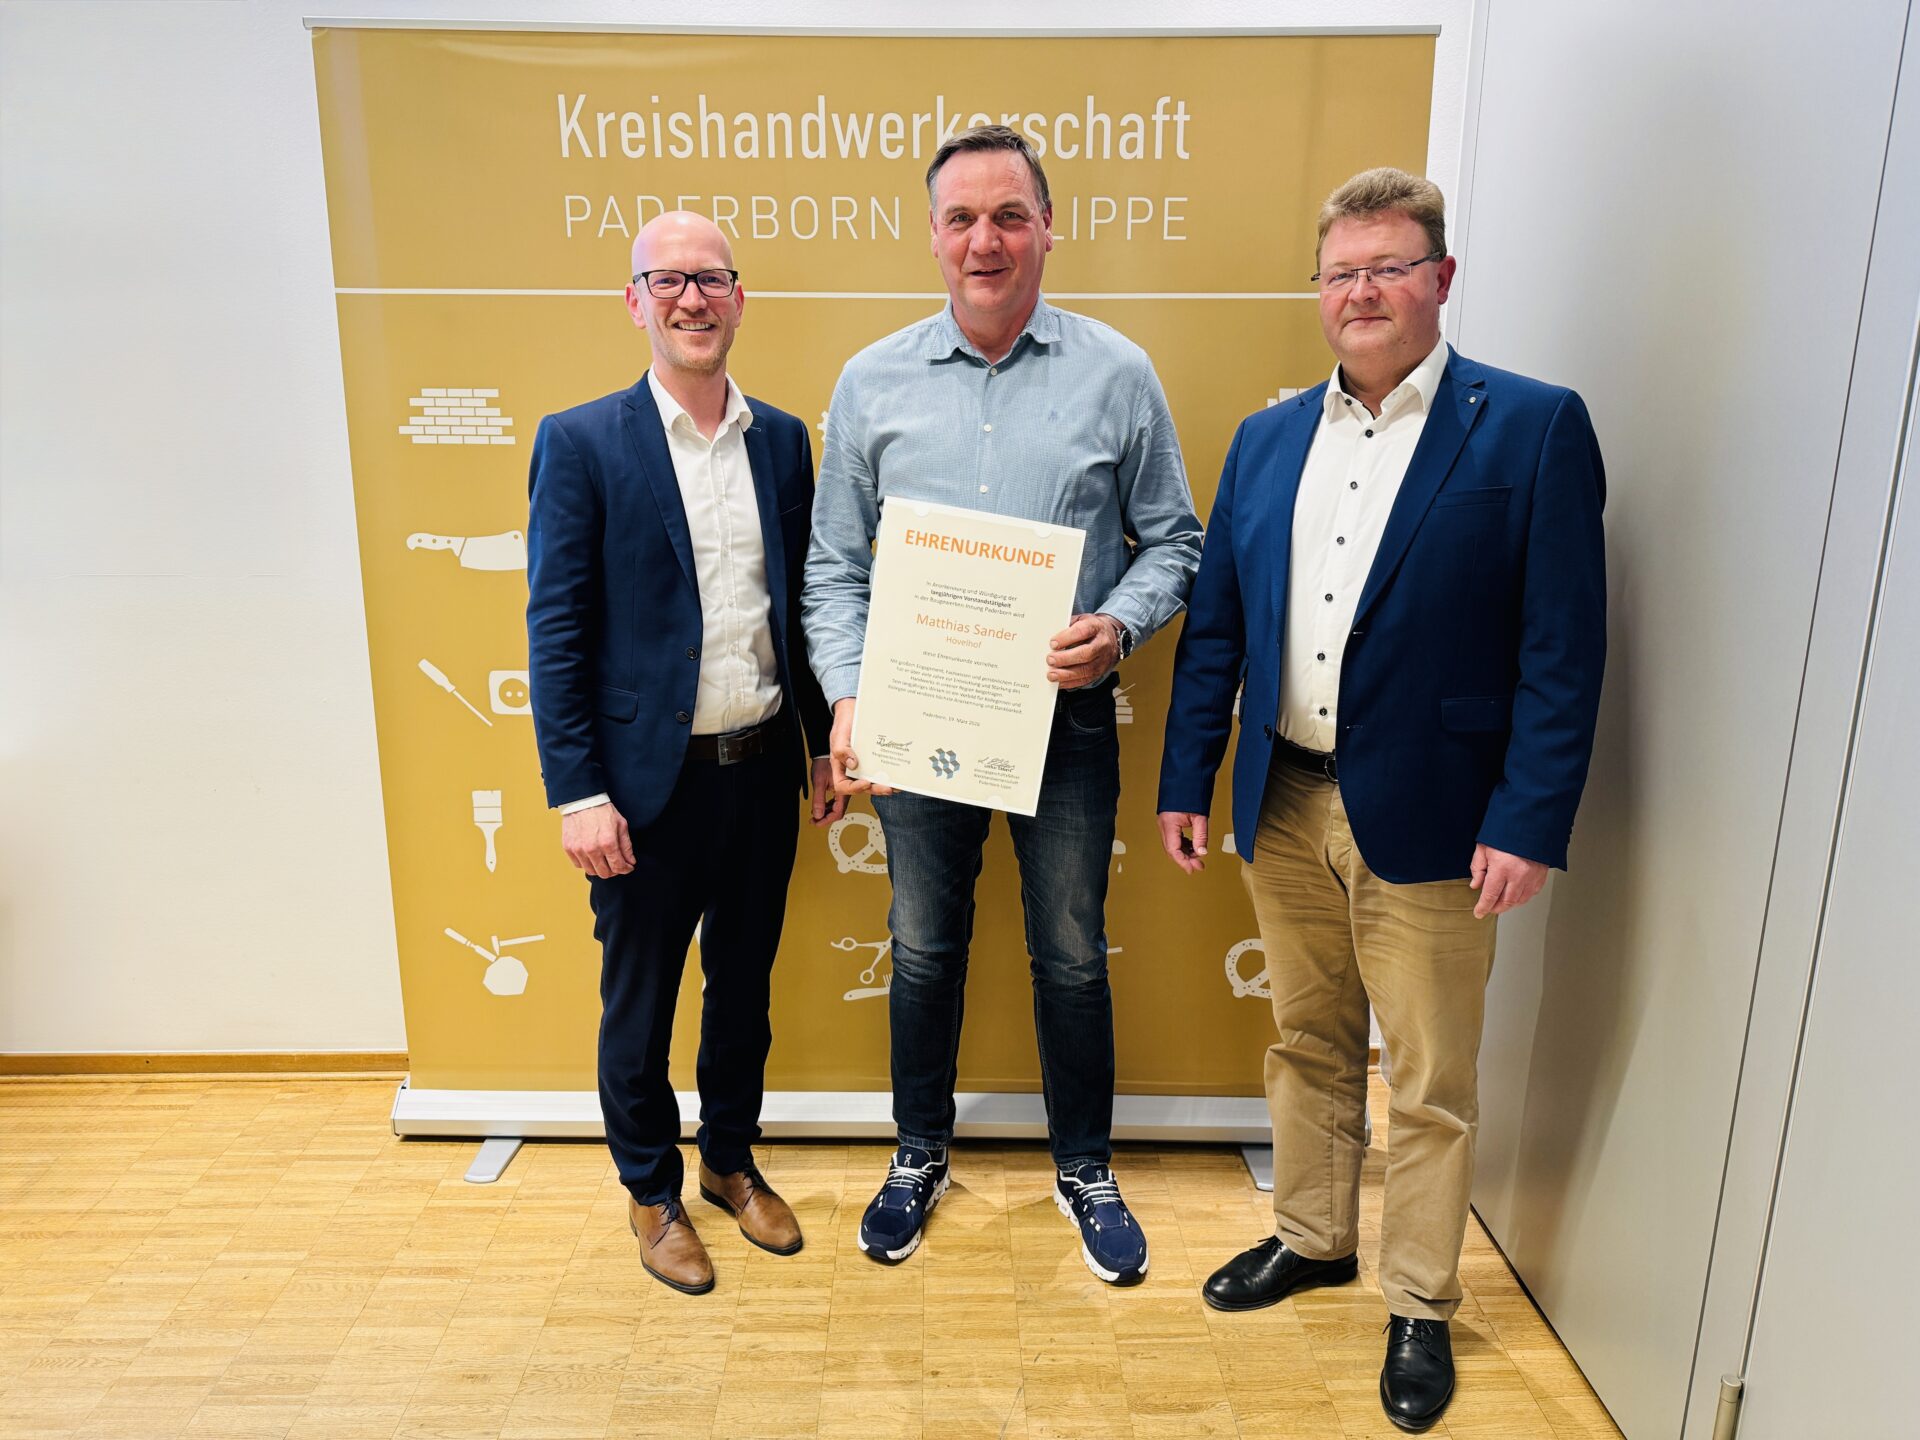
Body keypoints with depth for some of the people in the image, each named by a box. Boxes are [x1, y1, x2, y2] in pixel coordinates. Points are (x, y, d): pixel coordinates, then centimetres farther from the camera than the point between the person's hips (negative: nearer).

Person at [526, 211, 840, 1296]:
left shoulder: (783, 439, 5)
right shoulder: (583, 442, -7)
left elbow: (804, 601, 10)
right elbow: (555, 627, -9)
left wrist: (828, 741, 9)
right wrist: (576, 791, -13)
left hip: (764, 770, 4)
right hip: (650, 780, -3)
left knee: (745, 984, 19)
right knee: (640, 1002, 13)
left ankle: (732, 1161, 41)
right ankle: (653, 1192, 35)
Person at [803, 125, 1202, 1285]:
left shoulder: (1117, 374, -2)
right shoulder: (873, 382, 1)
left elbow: (1172, 539, 3)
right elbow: (835, 565, 3)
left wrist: (1118, 625, -17)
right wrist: (848, 696, -9)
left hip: (1065, 718, -1)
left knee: (1073, 958, 11)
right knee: (924, 950, 15)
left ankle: (1086, 1169, 34)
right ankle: (921, 1156, 37)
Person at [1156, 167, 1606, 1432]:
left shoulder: (1533, 427, -6)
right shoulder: (1269, 439, 8)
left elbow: (1564, 649, -9)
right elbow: (1216, 628, 9)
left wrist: (1530, 822, -15)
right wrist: (1187, 781, 6)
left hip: (1426, 817, -4)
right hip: (1284, 806, 5)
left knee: (1431, 1082, 10)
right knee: (1309, 1044, 20)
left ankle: (1422, 1305, 31)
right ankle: (1314, 1237, 42)